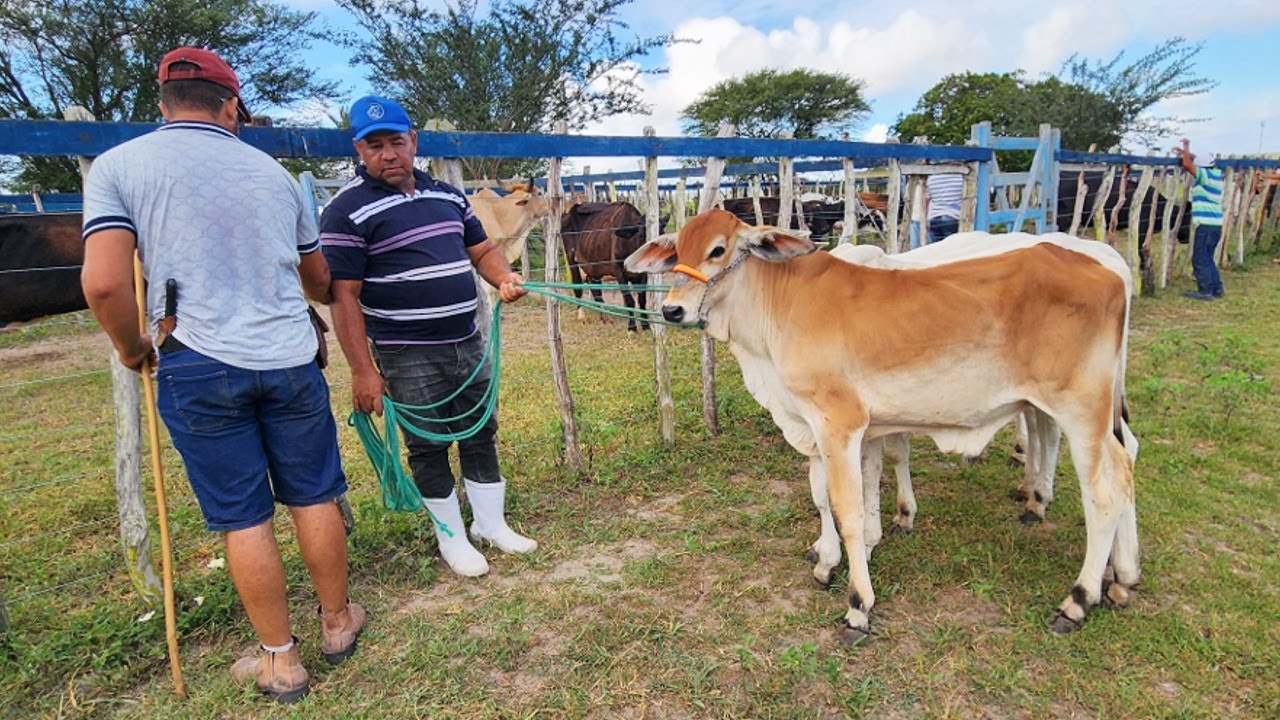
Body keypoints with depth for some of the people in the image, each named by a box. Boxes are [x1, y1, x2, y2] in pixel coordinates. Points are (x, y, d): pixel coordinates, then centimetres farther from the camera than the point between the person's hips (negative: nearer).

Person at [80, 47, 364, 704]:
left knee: (244, 519, 8)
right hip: (291, 361, 2)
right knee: (314, 500, 14)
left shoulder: (117, 166, 1)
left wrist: (132, 349, 8)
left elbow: (103, 283, -11)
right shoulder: (273, 172, 11)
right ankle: (337, 624, 31)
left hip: (199, 369, -2)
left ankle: (280, 661, 21)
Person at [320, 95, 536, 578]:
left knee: (481, 434, 15)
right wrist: (363, 370, -16)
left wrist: (503, 277, -6)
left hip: (468, 344, 6)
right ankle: (452, 538, 26)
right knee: (428, 447, 7)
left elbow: (481, 250, 17)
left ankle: (490, 522, 33)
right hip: (408, 356, -6)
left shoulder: (447, 195, 9)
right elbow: (344, 296, -13)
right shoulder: (347, 210, -10)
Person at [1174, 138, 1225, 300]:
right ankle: (1217, 288, 20)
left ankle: (1205, 291, -1)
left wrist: (1186, 147, -2)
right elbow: (1201, 160, 28)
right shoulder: (1216, 174, 12)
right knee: (1207, 258, 17)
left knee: (1200, 259, -3)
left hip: (1206, 224, -9)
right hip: (1216, 224, 9)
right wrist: (1185, 152, 26)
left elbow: (1188, 165, -17)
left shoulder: (1205, 175, -12)